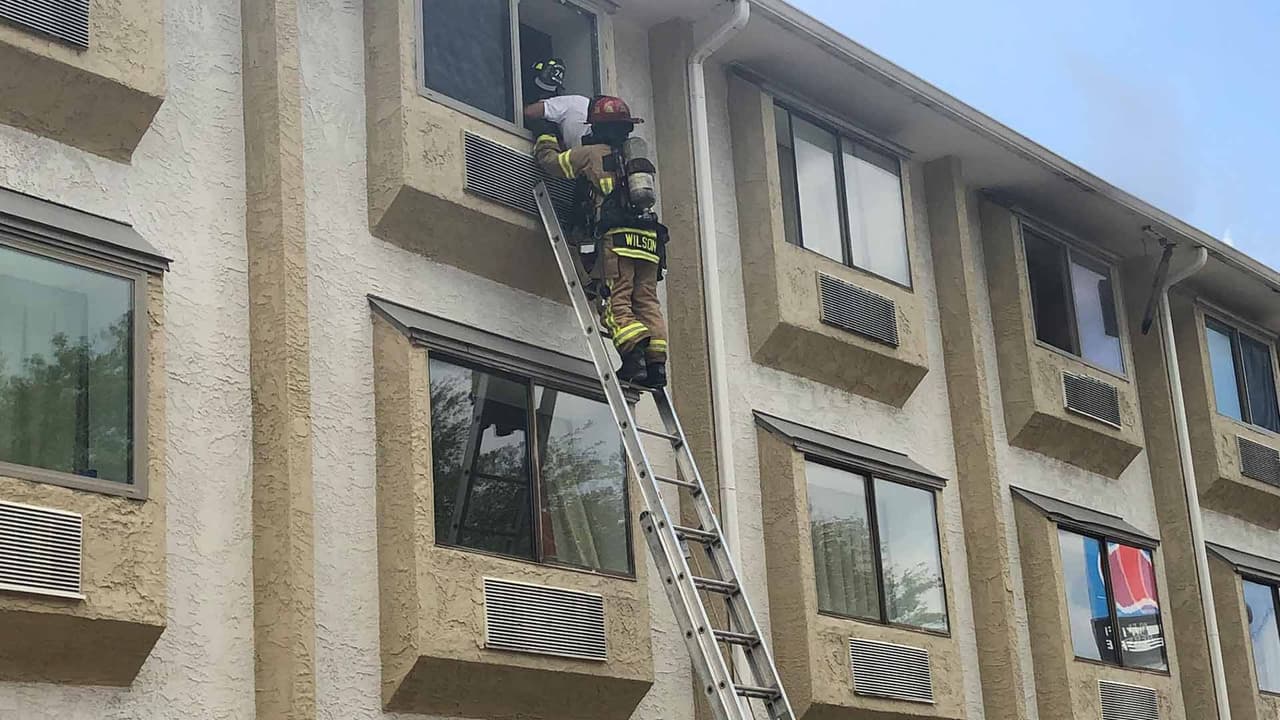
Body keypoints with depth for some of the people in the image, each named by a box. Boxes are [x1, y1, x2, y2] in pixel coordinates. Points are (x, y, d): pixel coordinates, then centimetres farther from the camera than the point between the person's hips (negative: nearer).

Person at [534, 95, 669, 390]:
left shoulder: (592, 153, 8)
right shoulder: (637, 152, 24)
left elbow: (550, 160, 18)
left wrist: (546, 139, 41)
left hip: (619, 236, -5)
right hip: (649, 238, 5)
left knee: (617, 301, -8)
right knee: (647, 301, 3)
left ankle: (634, 359, -24)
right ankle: (657, 364, -7)